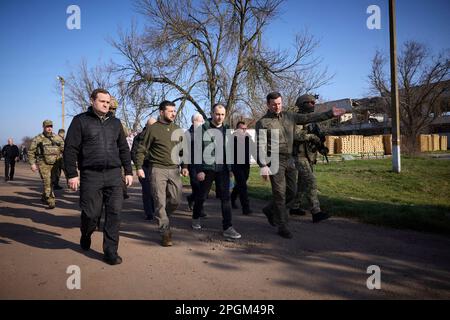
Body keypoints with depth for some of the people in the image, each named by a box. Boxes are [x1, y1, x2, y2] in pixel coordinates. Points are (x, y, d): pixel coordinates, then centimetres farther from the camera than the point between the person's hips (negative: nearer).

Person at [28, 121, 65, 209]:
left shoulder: (57, 138, 6)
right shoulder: (38, 139, -1)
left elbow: (64, 149, 10)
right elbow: (31, 152, 2)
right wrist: (32, 164, -7)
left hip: (54, 164, 4)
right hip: (43, 164, -4)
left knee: (51, 182, 13)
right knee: (47, 182, -11)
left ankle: (44, 197, 34)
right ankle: (51, 201, -10)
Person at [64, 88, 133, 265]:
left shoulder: (115, 122, 15)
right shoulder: (80, 121, 2)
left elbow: (124, 149, 18)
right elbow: (70, 149, -2)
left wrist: (128, 171, 12)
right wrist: (72, 174, -8)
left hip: (114, 175, 3)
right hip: (90, 175, -3)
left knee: (114, 214, -1)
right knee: (91, 213, 1)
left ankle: (110, 252, 9)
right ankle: (85, 236, 35)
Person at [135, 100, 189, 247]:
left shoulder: (177, 129, 11)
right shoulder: (153, 129, -4)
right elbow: (141, 150, -2)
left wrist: (184, 166, 10)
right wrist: (139, 167, -10)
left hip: (174, 170, 5)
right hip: (158, 170, -4)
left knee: (176, 200, 3)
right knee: (160, 202, -1)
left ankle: (163, 218, 32)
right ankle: (165, 232, 9)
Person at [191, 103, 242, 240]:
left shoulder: (226, 129, 10)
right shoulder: (204, 129, -5)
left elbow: (229, 150, 14)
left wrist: (230, 168, 11)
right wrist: (199, 170, -13)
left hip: (223, 169, 4)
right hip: (207, 169, -3)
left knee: (226, 198, -2)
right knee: (202, 196, 10)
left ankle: (227, 228, 0)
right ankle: (196, 218, 34)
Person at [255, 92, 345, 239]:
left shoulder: (289, 116, 12)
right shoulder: (263, 122, -5)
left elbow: (309, 118, 13)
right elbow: (261, 145, -12)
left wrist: (330, 113, 9)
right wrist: (263, 165, -22)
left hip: (289, 160, 6)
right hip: (275, 160, -6)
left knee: (291, 192, 11)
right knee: (280, 193, -5)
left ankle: (270, 210, 32)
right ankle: (282, 227, 5)